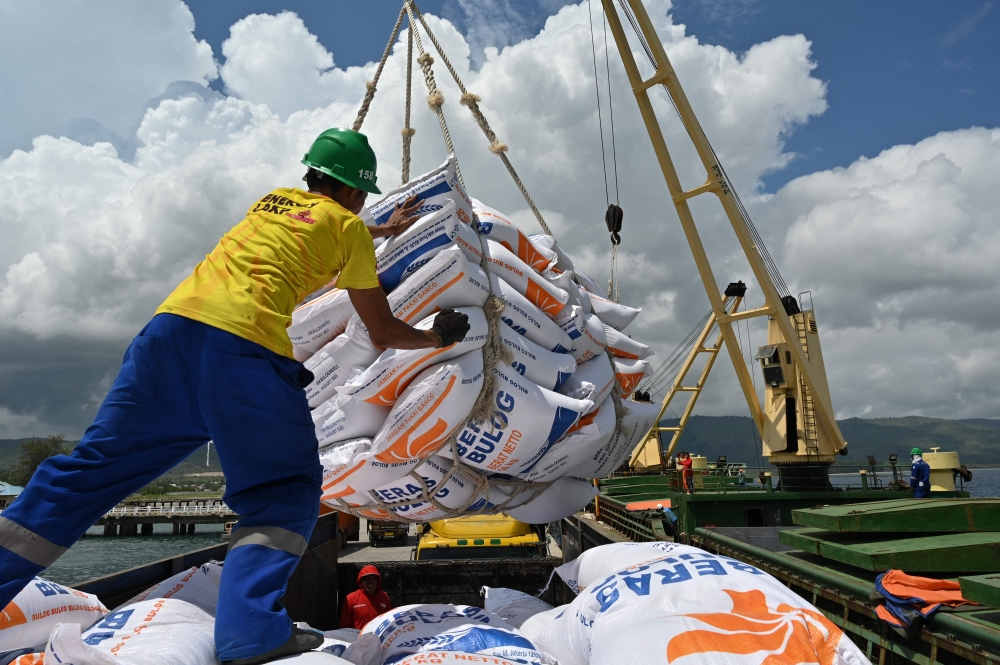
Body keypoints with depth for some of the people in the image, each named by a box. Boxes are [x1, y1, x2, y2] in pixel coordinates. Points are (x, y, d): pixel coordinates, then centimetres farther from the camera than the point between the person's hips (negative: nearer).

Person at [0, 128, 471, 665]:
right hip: (243, 344, -6)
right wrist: (437, 338, 33)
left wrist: (386, 230, 64)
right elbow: (383, 332, 15)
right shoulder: (347, 224, 12)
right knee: (285, 492, 5)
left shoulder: (274, 199, 29)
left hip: (173, 323, 7)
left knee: (93, 468, 11)